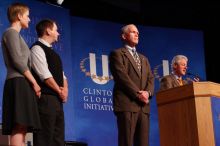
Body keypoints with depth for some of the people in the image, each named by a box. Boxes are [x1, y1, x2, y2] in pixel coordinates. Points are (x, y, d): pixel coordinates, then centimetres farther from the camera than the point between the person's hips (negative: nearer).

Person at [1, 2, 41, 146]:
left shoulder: (16, 34, 27)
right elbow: (18, 60, -11)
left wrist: (32, 82, 11)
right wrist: (34, 82, -10)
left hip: (23, 83, 9)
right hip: (18, 83, -9)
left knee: (21, 128, 0)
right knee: (19, 126, -19)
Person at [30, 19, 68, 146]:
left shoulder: (52, 52, 23)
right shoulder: (37, 49, -6)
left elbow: (61, 74, 21)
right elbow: (45, 75, -15)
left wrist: (65, 90, 2)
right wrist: (60, 91, -8)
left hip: (57, 99, 10)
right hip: (45, 98, -10)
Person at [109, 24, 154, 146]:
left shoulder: (144, 59, 28)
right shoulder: (117, 54, 6)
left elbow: (151, 79, 16)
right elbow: (122, 76, -7)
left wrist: (147, 92, -6)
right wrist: (138, 94, -13)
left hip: (143, 106, 6)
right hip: (127, 104, -6)